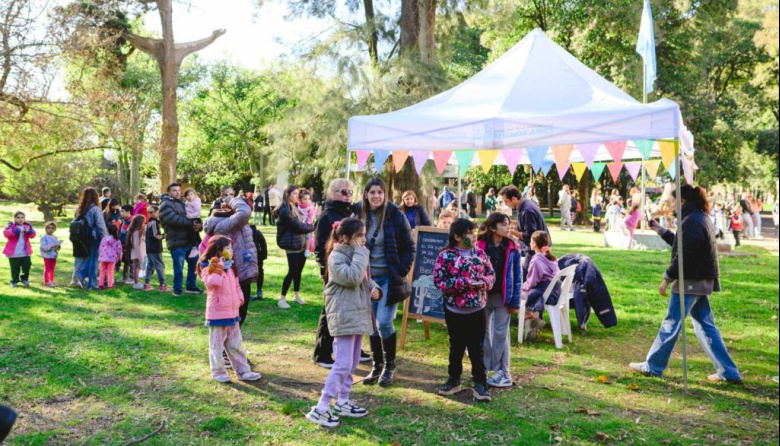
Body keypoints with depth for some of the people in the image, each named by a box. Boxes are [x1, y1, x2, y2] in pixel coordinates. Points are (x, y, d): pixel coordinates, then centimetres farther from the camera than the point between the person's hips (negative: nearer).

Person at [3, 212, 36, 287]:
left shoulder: (27, 226, 5)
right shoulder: (11, 226, -3)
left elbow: (33, 235, -5)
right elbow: (6, 233, -21)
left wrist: (29, 231, -27)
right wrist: (16, 231, -34)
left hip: (25, 252, 2)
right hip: (14, 253, -2)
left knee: (27, 266, 4)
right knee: (15, 269, 6)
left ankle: (24, 279, 22)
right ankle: (14, 281, 21)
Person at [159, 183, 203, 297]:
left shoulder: (182, 203, 21)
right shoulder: (165, 205, -6)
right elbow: (174, 219, -22)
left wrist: (197, 225, -7)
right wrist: (191, 223, -19)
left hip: (189, 240, 8)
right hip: (176, 242, -8)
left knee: (194, 264, 15)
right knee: (179, 267, -4)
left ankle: (191, 286, 29)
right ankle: (177, 289, 11)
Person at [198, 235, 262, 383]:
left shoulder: (230, 267, 12)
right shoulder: (208, 267, -11)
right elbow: (213, 282, -31)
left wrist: (240, 299, 3)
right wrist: (218, 268, -32)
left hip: (233, 313, 7)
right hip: (217, 314, -7)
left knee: (235, 345, 13)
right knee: (217, 345, 5)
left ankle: (243, 371, 20)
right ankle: (218, 371, 18)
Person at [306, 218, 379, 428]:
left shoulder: (356, 255, 14)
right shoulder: (337, 257, -15)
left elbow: (365, 278, 22)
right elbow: (352, 278, -29)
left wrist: (374, 287, 0)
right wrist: (360, 253, -22)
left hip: (358, 315, 10)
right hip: (343, 317, -10)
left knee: (352, 363, 16)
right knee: (342, 365, -11)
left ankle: (342, 403, 27)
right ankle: (320, 408, -4)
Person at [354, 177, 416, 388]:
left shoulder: (395, 216, -9)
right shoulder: (358, 215, 0)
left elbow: (409, 246, -3)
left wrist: (402, 271, -10)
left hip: (389, 278, -3)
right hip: (367, 277, 4)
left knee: (384, 323, -7)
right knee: (371, 323, 10)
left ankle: (390, 367, 12)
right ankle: (377, 365, 25)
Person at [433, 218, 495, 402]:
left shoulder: (480, 253, 2)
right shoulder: (446, 256, -12)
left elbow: (491, 273, 11)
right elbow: (438, 281, -15)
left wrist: (485, 282, -12)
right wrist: (464, 283, -20)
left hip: (477, 309, 2)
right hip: (455, 311, -2)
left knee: (477, 348, 7)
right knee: (456, 347, 13)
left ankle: (480, 384, 17)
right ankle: (454, 380, 30)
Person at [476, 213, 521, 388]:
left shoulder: (512, 248, -3)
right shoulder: (480, 246, -6)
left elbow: (517, 275, -1)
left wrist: (515, 300, -6)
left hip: (503, 296, -1)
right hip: (483, 294, 1)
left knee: (501, 333, 3)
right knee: (484, 332, 12)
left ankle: (503, 372, 10)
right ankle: (485, 367, 26)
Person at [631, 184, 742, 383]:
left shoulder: (692, 221, -17)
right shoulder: (701, 218, 15)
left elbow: (684, 255, -22)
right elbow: (681, 244, 24)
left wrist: (667, 279, -16)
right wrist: (660, 230, 23)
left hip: (690, 281, -10)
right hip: (702, 281, 10)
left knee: (671, 324, 0)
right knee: (705, 326, 13)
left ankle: (652, 366, 11)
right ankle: (728, 372, 15)